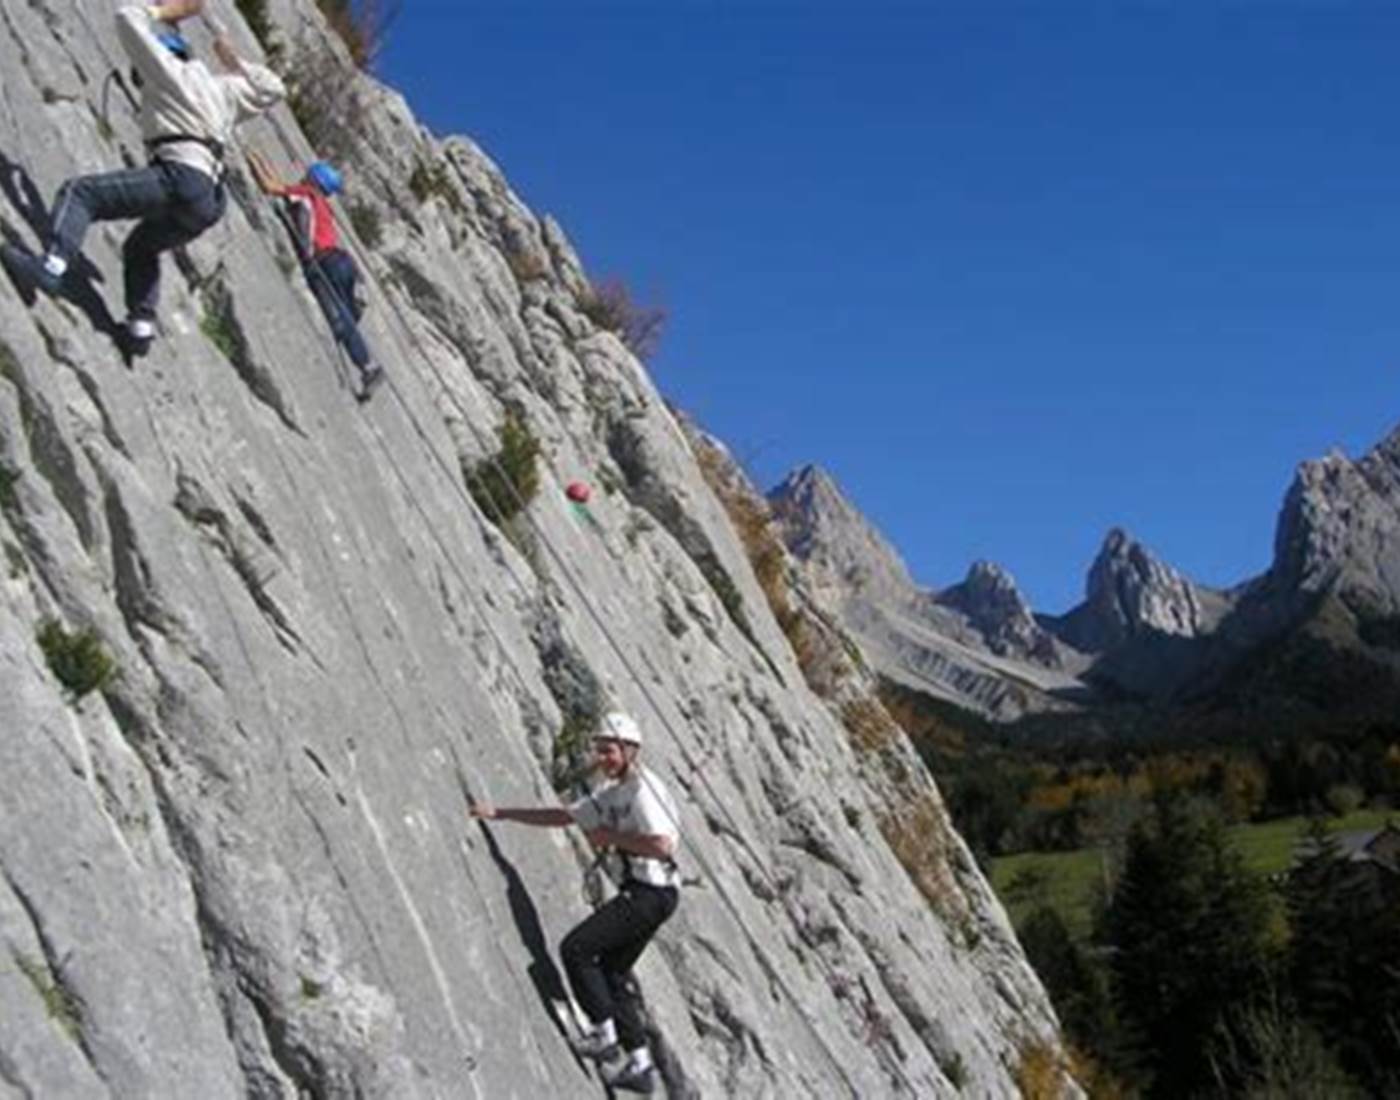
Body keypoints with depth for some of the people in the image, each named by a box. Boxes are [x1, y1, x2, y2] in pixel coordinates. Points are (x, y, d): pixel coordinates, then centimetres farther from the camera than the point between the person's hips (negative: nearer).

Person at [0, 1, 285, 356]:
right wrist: (234, 62, 43)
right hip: (210, 199, 8)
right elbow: (271, 90, 41)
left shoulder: (168, 69, 8)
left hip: (181, 176, -8)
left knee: (79, 192, -15)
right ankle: (141, 324, 21)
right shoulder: (219, 87, 28)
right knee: (140, 247, 32)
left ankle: (49, 267, -36)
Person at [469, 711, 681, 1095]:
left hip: (650, 892, -10)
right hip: (639, 893, 10)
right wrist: (498, 813, 20)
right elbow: (563, 816, 22)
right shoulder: (612, 794, 16)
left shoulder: (644, 790, -14)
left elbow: (662, 846, -25)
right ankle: (640, 1064, 13)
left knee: (575, 948, -9)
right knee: (611, 971, 11)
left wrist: (610, 837, -16)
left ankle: (605, 1034, 0)